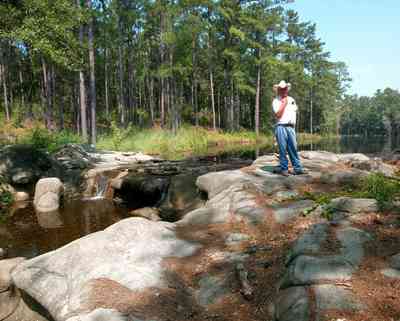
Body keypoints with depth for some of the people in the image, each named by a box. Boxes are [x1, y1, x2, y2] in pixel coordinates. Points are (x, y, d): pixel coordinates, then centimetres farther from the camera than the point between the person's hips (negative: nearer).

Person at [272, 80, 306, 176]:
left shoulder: (291, 99, 18)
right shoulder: (276, 101, 1)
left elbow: (295, 110, 27)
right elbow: (278, 114, -11)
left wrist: (293, 121, 14)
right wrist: (284, 103, -10)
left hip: (291, 127, 5)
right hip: (281, 127, -4)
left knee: (293, 148, 2)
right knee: (283, 149, -3)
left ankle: (298, 168, 3)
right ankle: (284, 169, 3)